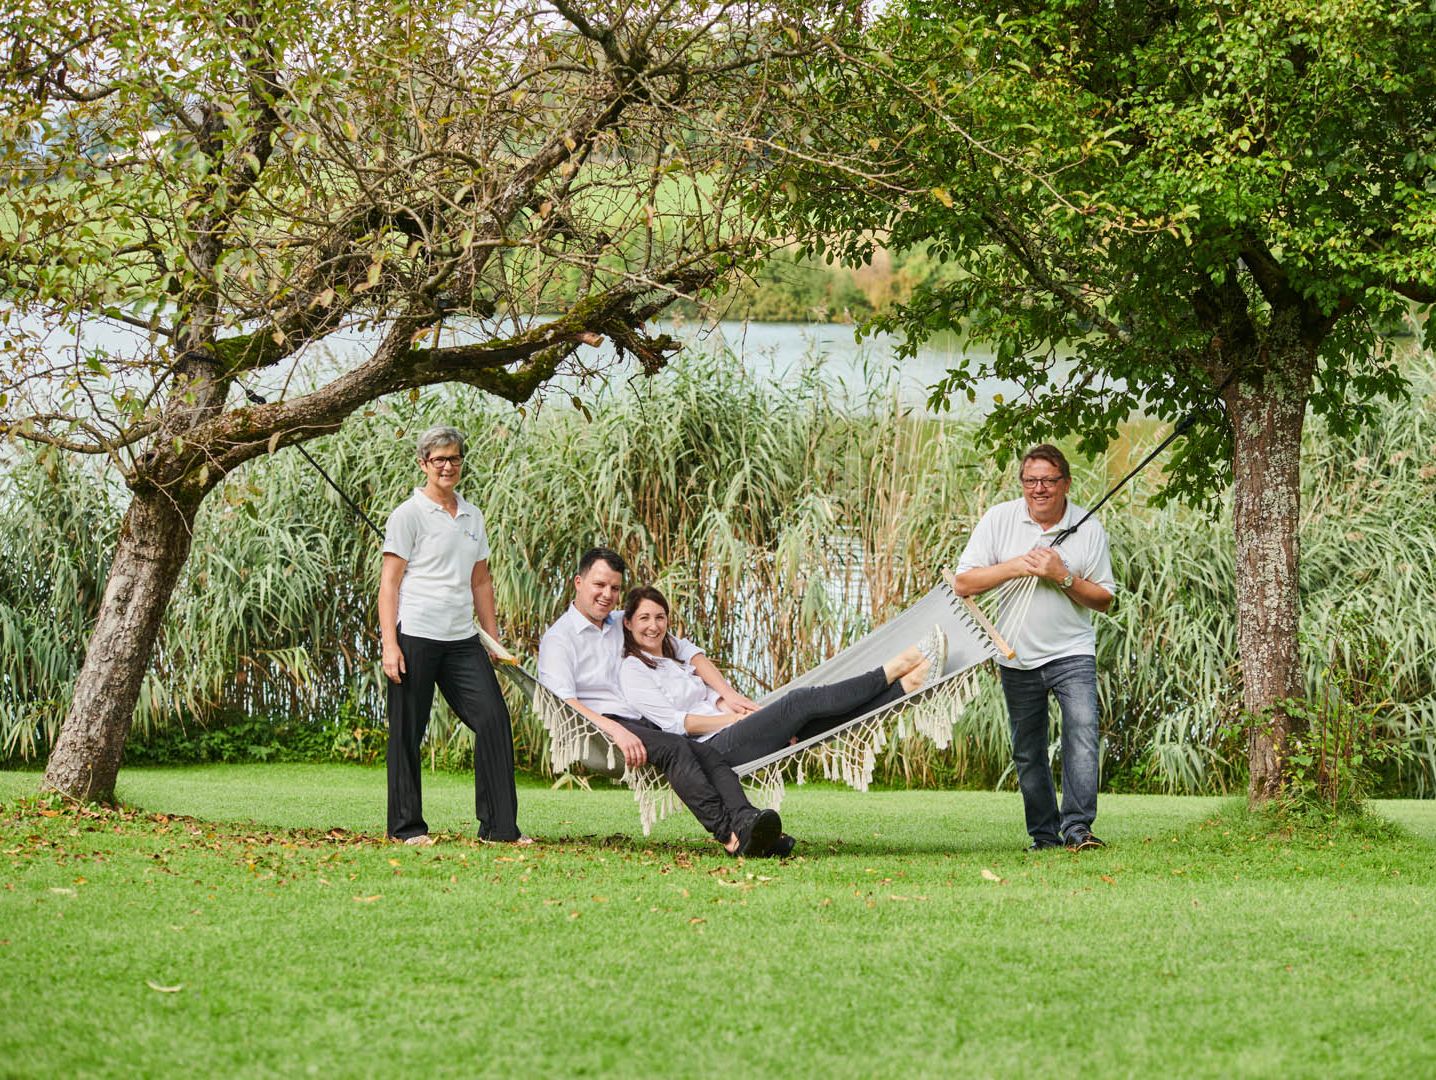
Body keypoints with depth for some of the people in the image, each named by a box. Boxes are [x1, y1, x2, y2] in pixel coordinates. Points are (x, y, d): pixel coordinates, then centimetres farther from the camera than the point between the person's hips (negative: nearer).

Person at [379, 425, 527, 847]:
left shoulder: (472, 516, 17)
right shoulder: (408, 515, -2)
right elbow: (390, 582, -5)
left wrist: (494, 640, 16)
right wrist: (390, 645, -13)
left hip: (462, 639, 6)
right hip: (416, 637, -5)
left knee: (494, 718, -5)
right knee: (407, 732, 0)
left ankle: (499, 825, -1)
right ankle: (406, 826, 10)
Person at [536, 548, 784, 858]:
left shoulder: (622, 626, 25)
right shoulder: (558, 638, 5)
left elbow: (684, 650, 30)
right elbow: (563, 701, -11)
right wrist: (615, 730, -25)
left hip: (642, 724, 7)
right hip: (597, 729, -7)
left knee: (707, 753, -23)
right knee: (674, 747, -33)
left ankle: (745, 821, -48)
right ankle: (727, 832, -49)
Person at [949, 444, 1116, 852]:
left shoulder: (1088, 528, -3)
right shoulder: (999, 520, -3)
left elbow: (1103, 599, 0)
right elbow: (962, 583, -5)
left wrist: (1062, 577, -16)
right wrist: (1015, 566, -17)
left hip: (1072, 653, -2)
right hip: (1018, 658, 2)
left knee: (1082, 730, -21)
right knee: (1027, 752, 7)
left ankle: (1077, 826, -23)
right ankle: (1044, 834, 17)